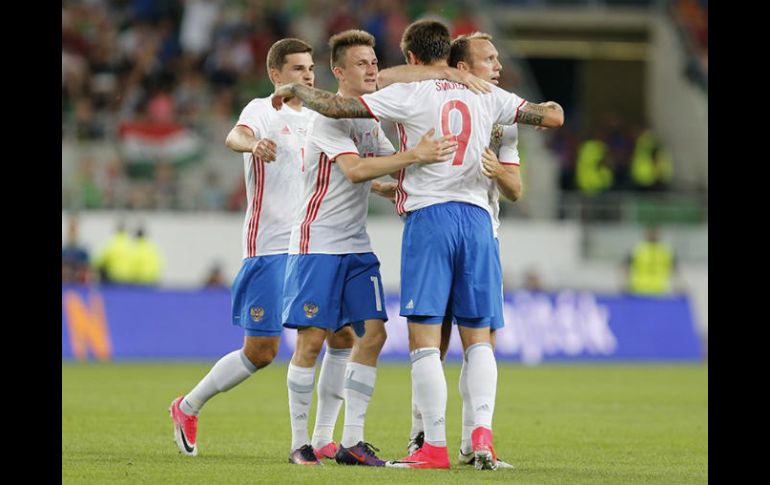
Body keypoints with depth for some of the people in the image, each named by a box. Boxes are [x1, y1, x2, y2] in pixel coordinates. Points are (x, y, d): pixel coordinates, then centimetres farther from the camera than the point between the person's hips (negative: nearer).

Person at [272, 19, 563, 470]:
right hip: (476, 215, 4)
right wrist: (551, 106, 35)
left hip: (428, 216, -4)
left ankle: (436, 446, -6)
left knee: (425, 339, -2)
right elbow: (553, 116, 12)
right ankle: (483, 431, -7)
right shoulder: (486, 97, 9)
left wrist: (294, 89, 13)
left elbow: (336, 106, -4)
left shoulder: (410, 94, -1)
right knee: (478, 335, 10)